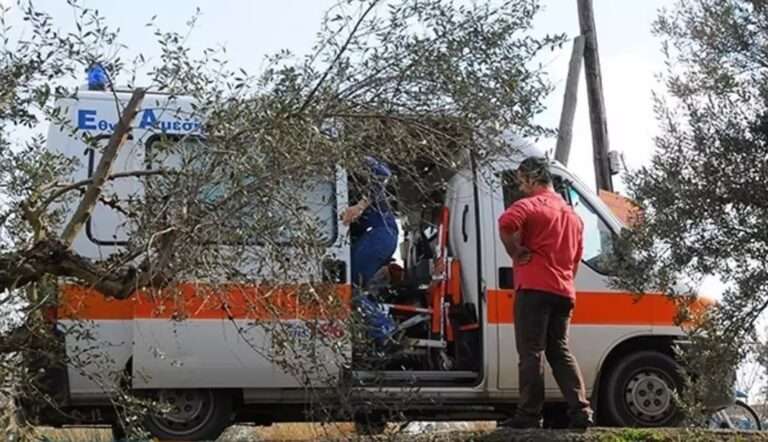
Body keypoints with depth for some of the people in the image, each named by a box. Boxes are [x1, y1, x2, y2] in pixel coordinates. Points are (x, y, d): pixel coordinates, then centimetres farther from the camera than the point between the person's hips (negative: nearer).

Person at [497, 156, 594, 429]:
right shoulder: (572, 214, 23)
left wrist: (516, 253, -13)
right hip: (564, 291, 7)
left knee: (531, 352, -5)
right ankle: (580, 411, 2)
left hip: (535, 287, -7)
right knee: (560, 351, 11)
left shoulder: (529, 205, -4)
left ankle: (529, 415, -5)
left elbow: (507, 223, -26)